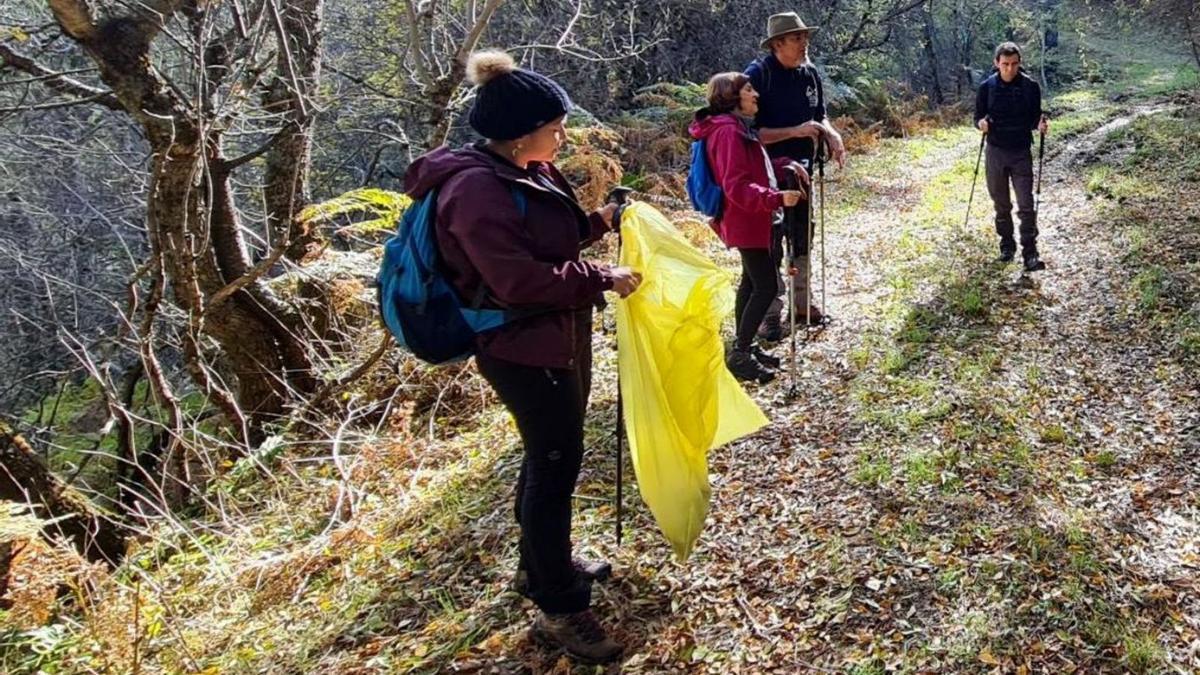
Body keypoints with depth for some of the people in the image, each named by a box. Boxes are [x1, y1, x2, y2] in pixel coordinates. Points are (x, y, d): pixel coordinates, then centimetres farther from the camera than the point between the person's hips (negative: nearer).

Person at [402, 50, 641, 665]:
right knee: (555, 467, -2)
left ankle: (542, 564, 41)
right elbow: (518, 280, -28)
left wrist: (595, 222, 5)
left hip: (558, 339, 10)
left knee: (549, 458, 21)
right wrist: (602, 279, -21)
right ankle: (559, 611, 13)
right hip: (522, 350, -10)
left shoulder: (525, 173, 6)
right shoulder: (477, 190, -24)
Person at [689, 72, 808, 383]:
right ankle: (739, 354, -1)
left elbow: (755, 167, 22)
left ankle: (743, 347, 26)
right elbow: (737, 187, -26)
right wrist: (777, 198, -32)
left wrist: (783, 165, 5)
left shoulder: (740, 127, 13)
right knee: (766, 286, -8)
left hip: (749, 219, 11)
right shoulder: (728, 131, -20)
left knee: (752, 282, 17)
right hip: (746, 221, -11)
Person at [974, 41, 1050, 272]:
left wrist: (1040, 124, -16)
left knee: (1026, 205, -7)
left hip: (1022, 152, -1)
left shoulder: (1030, 86, -2)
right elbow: (978, 117, 4)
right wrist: (981, 123, -19)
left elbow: (1034, 116, 6)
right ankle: (1007, 246, 27)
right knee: (1001, 205, 12)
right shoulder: (987, 87, -3)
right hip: (996, 151, 1)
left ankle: (1030, 253, -5)